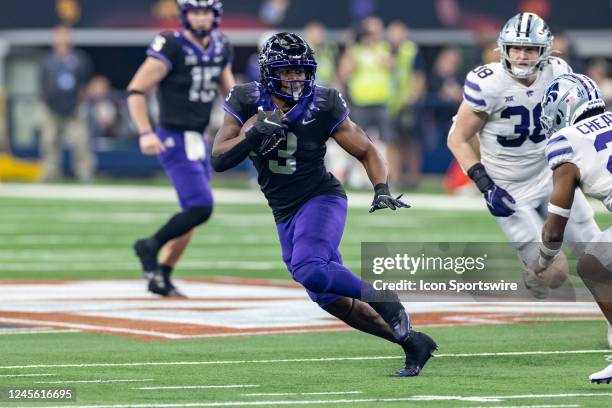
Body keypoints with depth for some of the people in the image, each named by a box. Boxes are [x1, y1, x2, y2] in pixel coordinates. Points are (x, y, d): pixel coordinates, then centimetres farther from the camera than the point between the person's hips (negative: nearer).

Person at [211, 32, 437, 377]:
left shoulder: (323, 107, -12)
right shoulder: (246, 102, -6)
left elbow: (367, 152, -2)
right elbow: (219, 160, -10)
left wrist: (382, 190, -19)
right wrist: (254, 133, -26)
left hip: (321, 198, -5)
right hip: (286, 215, 5)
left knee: (310, 270, -31)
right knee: (332, 299, 3)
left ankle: (389, 307, -16)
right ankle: (409, 341, 11)